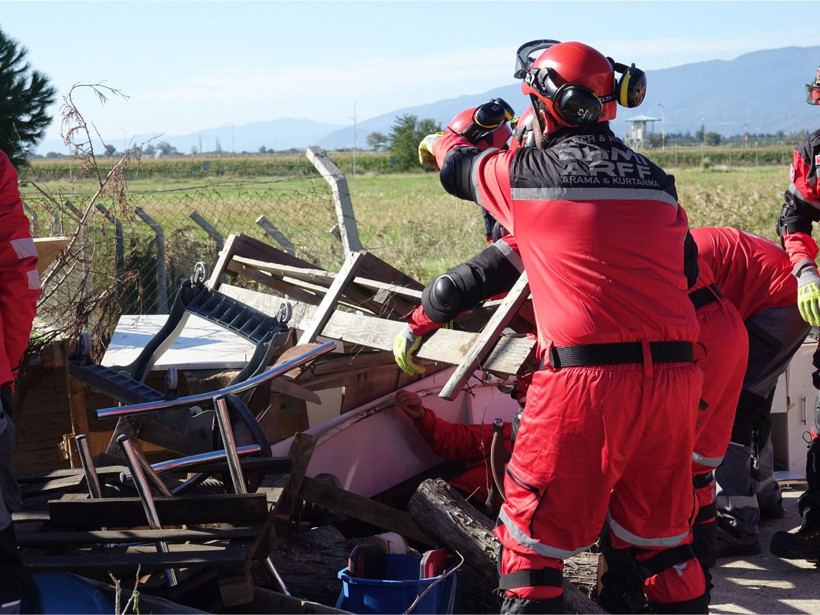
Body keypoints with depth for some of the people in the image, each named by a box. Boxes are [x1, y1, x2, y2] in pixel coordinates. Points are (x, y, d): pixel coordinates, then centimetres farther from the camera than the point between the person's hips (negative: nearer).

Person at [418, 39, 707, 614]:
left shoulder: (524, 173, -1)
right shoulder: (656, 180, 10)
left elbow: (456, 167, 20)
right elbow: (688, 274, 18)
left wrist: (456, 133, 43)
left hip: (585, 379, -5)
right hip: (674, 379, 5)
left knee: (538, 522, 9)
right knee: (660, 525, 21)